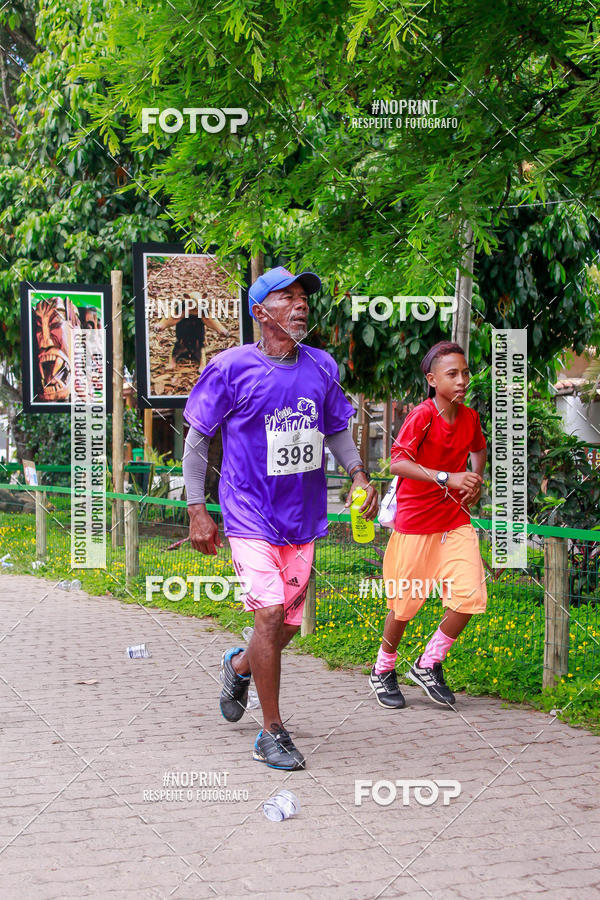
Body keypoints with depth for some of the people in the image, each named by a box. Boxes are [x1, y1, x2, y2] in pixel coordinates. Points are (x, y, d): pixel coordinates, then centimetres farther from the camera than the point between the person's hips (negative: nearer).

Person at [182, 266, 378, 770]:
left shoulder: (322, 367, 6)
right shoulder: (231, 368, -7)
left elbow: (336, 431, 20)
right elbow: (197, 440, 0)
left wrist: (359, 474, 2)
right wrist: (197, 510, -5)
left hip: (304, 517, 5)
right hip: (250, 514, -5)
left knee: (289, 625, 10)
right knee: (270, 613, -16)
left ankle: (239, 667, 44)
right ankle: (272, 733, -2)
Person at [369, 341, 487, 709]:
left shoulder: (470, 417, 3)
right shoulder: (422, 416, -16)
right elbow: (398, 462, -29)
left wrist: (476, 482, 10)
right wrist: (447, 478, -37)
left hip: (456, 520, 5)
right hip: (415, 522, -5)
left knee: (471, 594, -11)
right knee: (405, 603, 5)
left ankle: (428, 666, 9)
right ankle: (383, 671, 29)